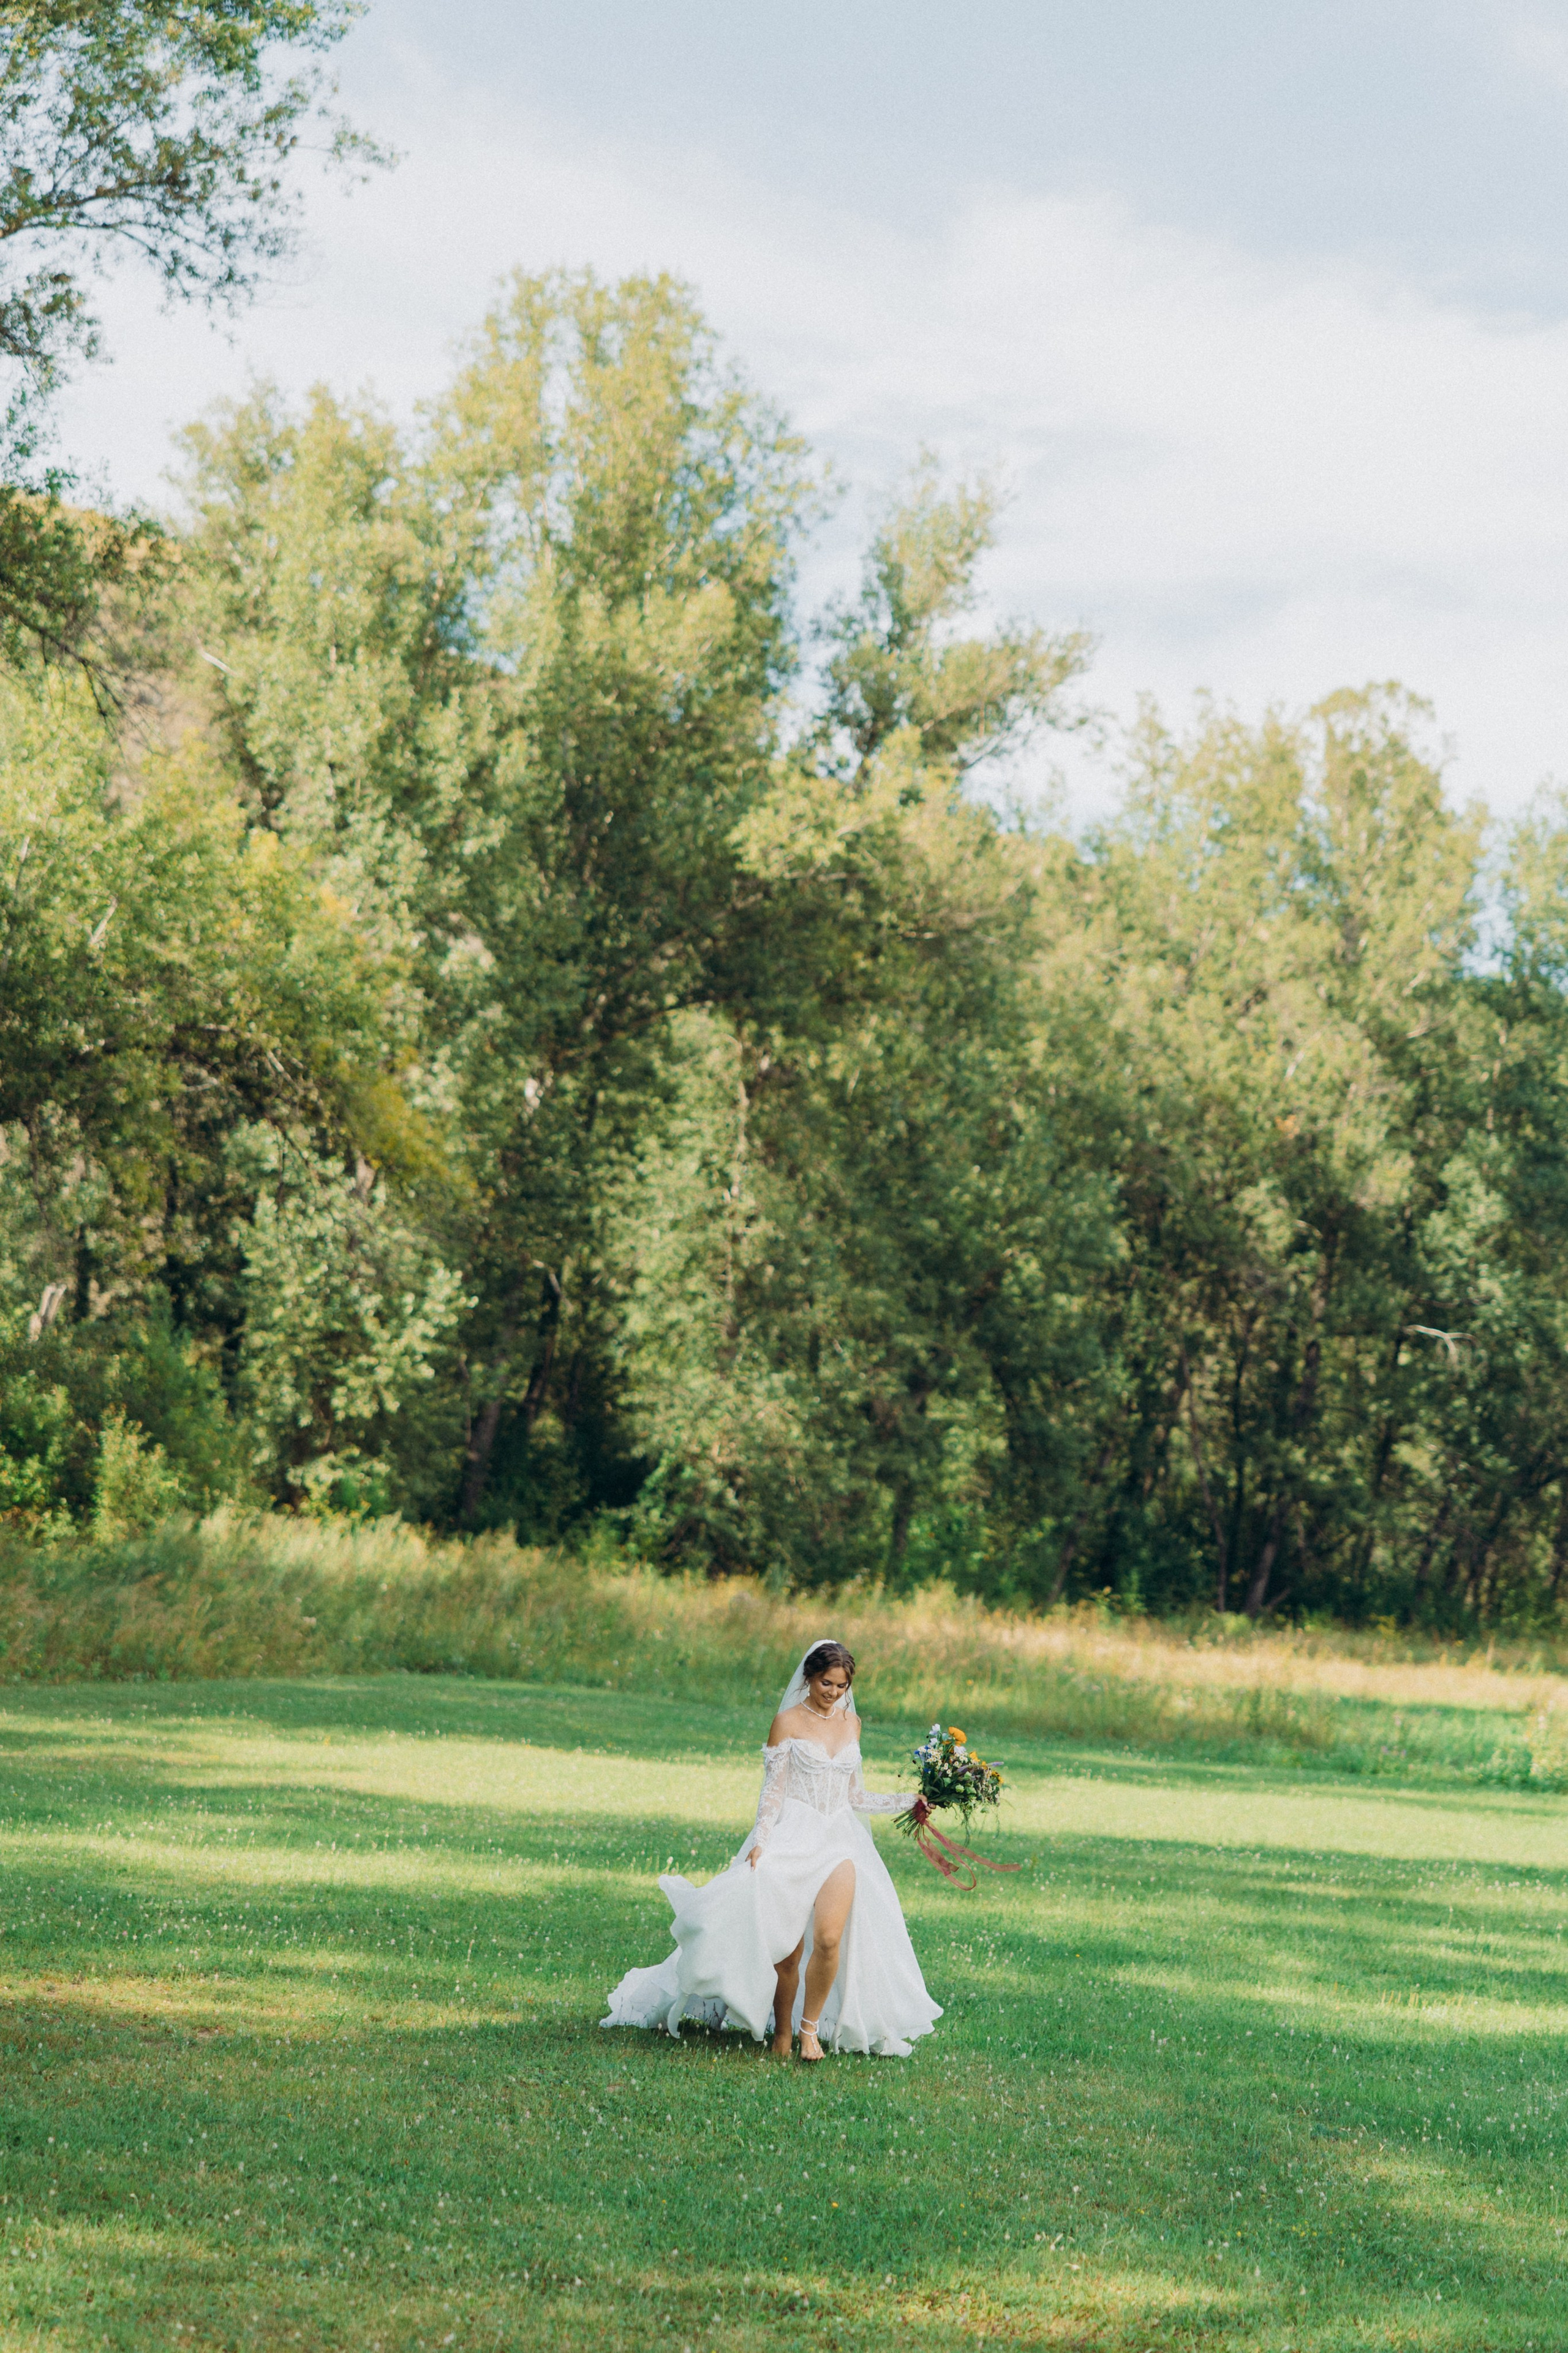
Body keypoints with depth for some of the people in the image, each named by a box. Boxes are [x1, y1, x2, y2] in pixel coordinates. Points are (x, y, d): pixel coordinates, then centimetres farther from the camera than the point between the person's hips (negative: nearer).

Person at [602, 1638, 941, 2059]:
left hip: (839, 1841, 3)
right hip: (793, 1837, -3)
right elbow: (773, 1790, -3)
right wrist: (760, 1842, -13)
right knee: (785, 1948, -7)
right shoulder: (788, 1721, 0)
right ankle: (782, 2032, 11)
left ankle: (811, 2027, -3)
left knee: (829, 1938, -18)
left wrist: (907, 1802, 15)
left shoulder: (851, 1723, 13)